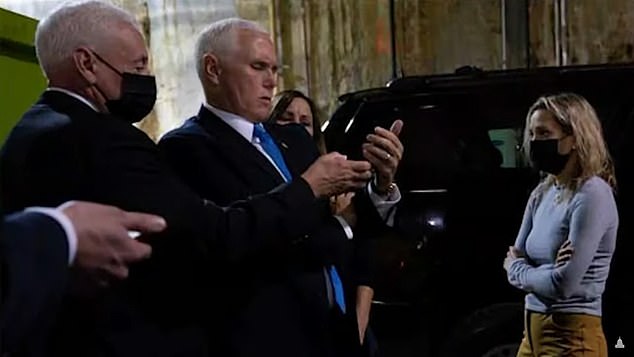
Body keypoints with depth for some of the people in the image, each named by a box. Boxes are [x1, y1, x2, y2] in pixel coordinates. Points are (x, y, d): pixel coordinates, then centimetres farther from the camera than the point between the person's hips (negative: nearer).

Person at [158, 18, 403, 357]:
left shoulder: (293, 138, 12)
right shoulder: (186, 147, -11)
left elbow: (356, 225, 10)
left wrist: (382, 184, -10)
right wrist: (334, 226, -6)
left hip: (340, 328, 7)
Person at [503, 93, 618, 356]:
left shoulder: (592, 194, -16)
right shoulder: (542, 194, 7)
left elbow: (563, 284, -20)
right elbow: (515, 259, 9)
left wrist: (518, 270, -3)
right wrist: (528, 269, -13)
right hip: (534, 331, 7)